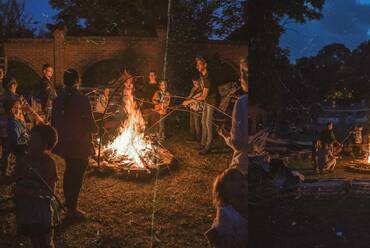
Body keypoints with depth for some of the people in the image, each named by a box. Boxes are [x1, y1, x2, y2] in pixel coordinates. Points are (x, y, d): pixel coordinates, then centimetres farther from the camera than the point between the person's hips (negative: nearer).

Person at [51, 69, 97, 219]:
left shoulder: (58, 100, 0)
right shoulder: (82, 99, -17)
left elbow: (54, 122, 6)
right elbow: (89, 122, -14)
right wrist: (95, 129, 8)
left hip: (64, 143, 6)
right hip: (80, 144, -6)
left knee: (69, 171, 22)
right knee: (77, 174, 2)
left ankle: (68, 201, 37)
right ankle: (72, 208, 5)